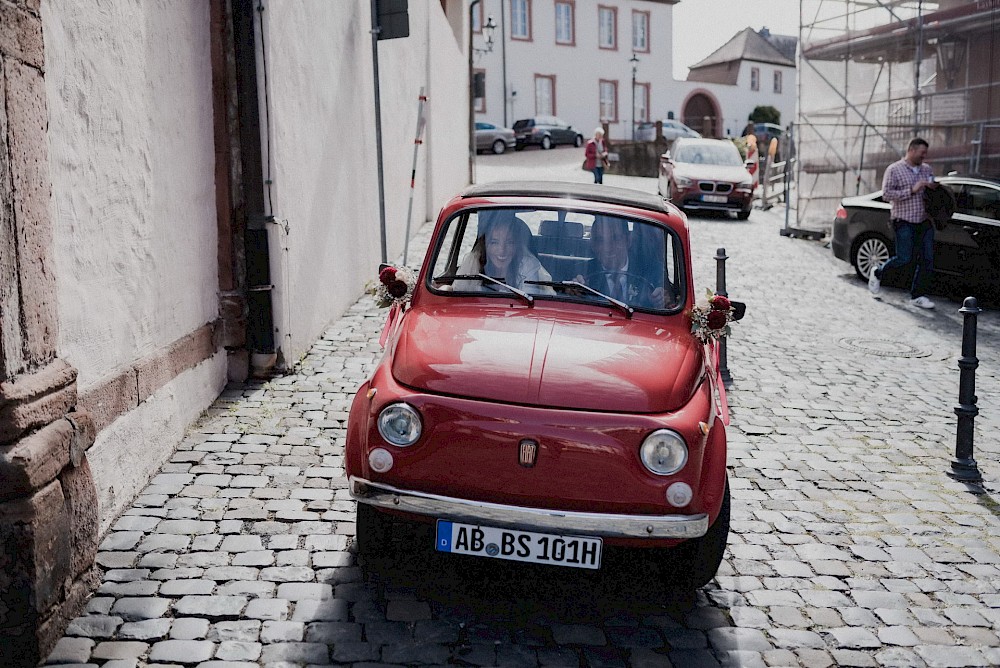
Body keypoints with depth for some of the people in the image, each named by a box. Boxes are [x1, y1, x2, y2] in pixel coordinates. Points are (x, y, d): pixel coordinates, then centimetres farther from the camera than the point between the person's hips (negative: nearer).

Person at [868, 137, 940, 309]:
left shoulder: (927, 169, 16)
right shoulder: (894, 170, -2)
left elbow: (936, 190, 27)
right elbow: (887, 193, -11)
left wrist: (934, 188, 2)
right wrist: (912, 190, -18)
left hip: (924, 221, 6)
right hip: (904, 222, -6)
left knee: (927, 259, -1)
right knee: (905, 258, -10)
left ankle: (918, 295, 6)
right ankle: (877, 272, 17)